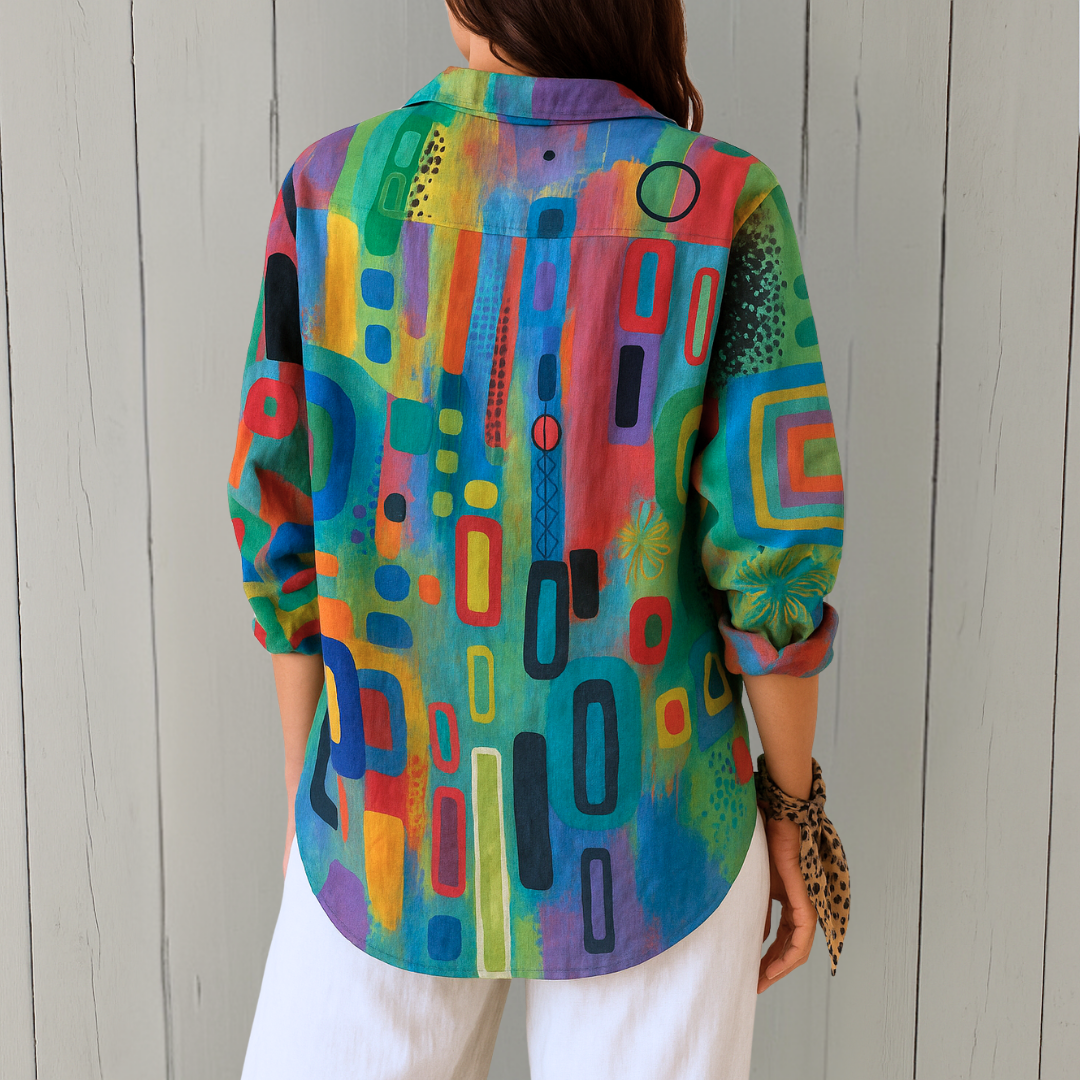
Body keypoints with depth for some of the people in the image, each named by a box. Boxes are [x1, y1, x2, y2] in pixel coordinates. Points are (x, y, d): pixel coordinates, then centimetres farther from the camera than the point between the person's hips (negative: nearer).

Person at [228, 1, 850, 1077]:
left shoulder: (336, 187, -7)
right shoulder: (720, 203, -11)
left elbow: (282, 524, -4)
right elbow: (775, 543, -13)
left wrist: (309, 790, 9)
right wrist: (792, 807, 2)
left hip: (403, 808, 1)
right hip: (642, 825, 0)